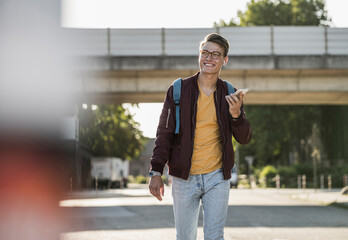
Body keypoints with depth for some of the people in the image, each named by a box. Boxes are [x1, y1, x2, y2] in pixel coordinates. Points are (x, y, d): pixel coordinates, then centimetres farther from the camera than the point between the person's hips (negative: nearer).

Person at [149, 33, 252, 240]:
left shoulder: (230, 95, 5)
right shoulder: (178, 90, 0)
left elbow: (244, 139, 6)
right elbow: (164, 134, 1)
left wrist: (236, 114, -14)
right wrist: (156, 172, -6)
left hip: (217, 178, 1)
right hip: (184, 178, 0)